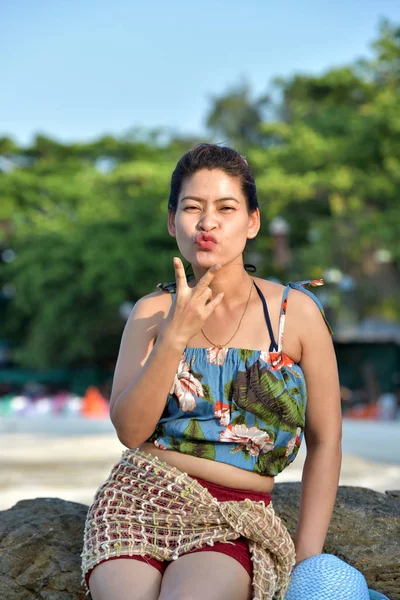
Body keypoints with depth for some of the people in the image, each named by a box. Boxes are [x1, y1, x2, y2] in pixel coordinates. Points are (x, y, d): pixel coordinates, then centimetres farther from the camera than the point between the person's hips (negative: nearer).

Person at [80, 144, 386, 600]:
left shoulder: (296, 312, 1)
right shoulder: (153, 312, 6)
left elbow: (325, 442, 5)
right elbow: (130, 431, -5)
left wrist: (308, 558, -2)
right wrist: (175, 338, -16)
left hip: (236, 518, -1)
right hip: (141, 496, 1)